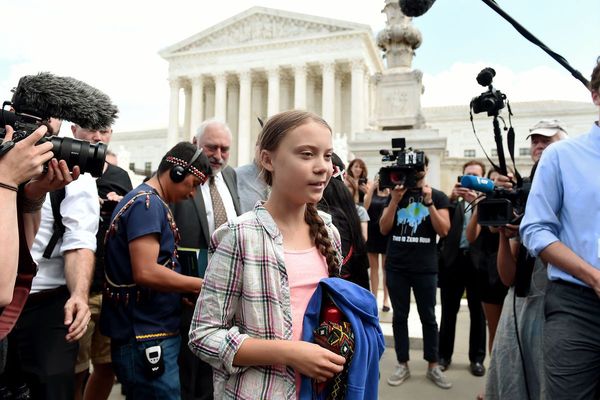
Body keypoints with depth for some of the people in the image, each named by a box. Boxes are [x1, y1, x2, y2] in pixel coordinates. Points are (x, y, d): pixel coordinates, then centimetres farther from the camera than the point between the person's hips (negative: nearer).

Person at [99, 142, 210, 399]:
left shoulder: (147, 201, 13)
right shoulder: (147, 203, -17)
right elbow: (146, 272, -26)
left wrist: (183, 295, 11)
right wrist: (202, 286, -17)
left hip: (148, 333, 10)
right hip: (146, 337, -10)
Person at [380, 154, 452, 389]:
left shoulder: (438, 196, 3)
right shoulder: (395, 194, 7)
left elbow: (444, 231, -5)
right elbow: (384, 229, -1)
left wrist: (428, 202, -15)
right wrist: (395, 199, -12)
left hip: (425, 268, -1)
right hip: (396, 267, 2)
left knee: (428, 317, 8)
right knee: (400, 316, 8)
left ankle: (433, 366, 21)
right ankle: (402, 365, 18)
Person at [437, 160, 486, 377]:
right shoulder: (453, 201, 8)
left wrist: (477, 202, -20)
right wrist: (451, 198, -15)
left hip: (478, 262, -1)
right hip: (453, 260, 1)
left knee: (478, 313, 10)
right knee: (448, 312, 9)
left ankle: (477, 358, 23)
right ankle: (444, 355, 21)